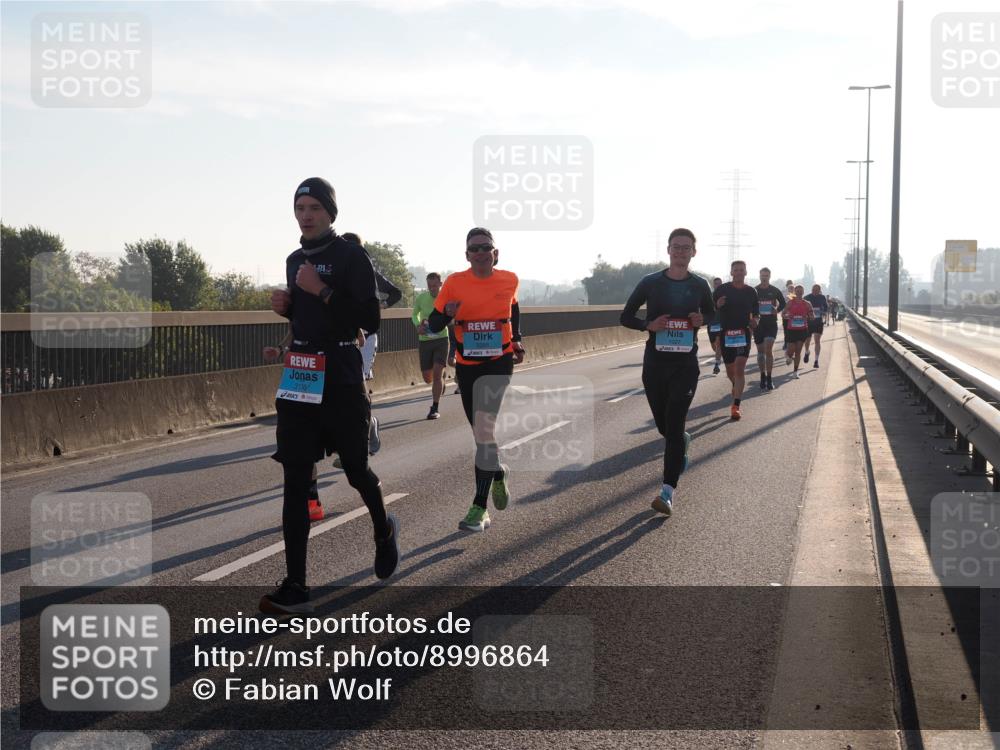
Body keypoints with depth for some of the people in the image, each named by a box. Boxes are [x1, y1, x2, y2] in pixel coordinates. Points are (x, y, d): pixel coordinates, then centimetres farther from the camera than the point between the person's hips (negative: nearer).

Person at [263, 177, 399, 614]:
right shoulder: (295, 260, 13)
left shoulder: (351, 256, -7)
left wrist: (322, 291, -20)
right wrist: (285, 307, 5)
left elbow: (370, 320, -14)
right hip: (298, 379, 6)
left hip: (341, 379, -5)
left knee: (356, 469, 9)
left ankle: (384, 530, 42)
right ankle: (295, 587, -2)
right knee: (295, 481, -2)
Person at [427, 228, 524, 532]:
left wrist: (516, 340, 14)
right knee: (481, 431, 11)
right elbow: (434, 325, -3)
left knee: (484, 429, -17)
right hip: (466, 366, 2)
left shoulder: (509, 280, 0)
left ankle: (479, 507, -14)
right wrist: (448, 312, -23)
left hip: (498, 363, -2)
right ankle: (497, 472, 42)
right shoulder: (455, 283, -5)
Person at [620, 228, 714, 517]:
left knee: (674, 425, -12)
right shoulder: (651, 283, -2)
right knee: (664, 425, 12)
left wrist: (702, 320, -5)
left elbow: (712, 314, 19)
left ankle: (668, 492, -14)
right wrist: (648, 325, -15)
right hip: (654, 363, 1)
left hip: (686, 365, -1)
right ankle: (683, 442, 50)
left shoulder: (699, 285, 2)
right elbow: (626, 317, 5)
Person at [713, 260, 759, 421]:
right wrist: (717, 305, -20)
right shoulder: (722, 290, -2)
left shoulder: (751, 292, 5)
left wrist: (754, 320, -6)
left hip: (743, 333, -1)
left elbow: (756, 311, 16)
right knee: (730, 370, 13)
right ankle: (736, 388, 47)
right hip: (725, 333, 1)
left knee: (740, 368, -14)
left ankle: (736, 406, -17)